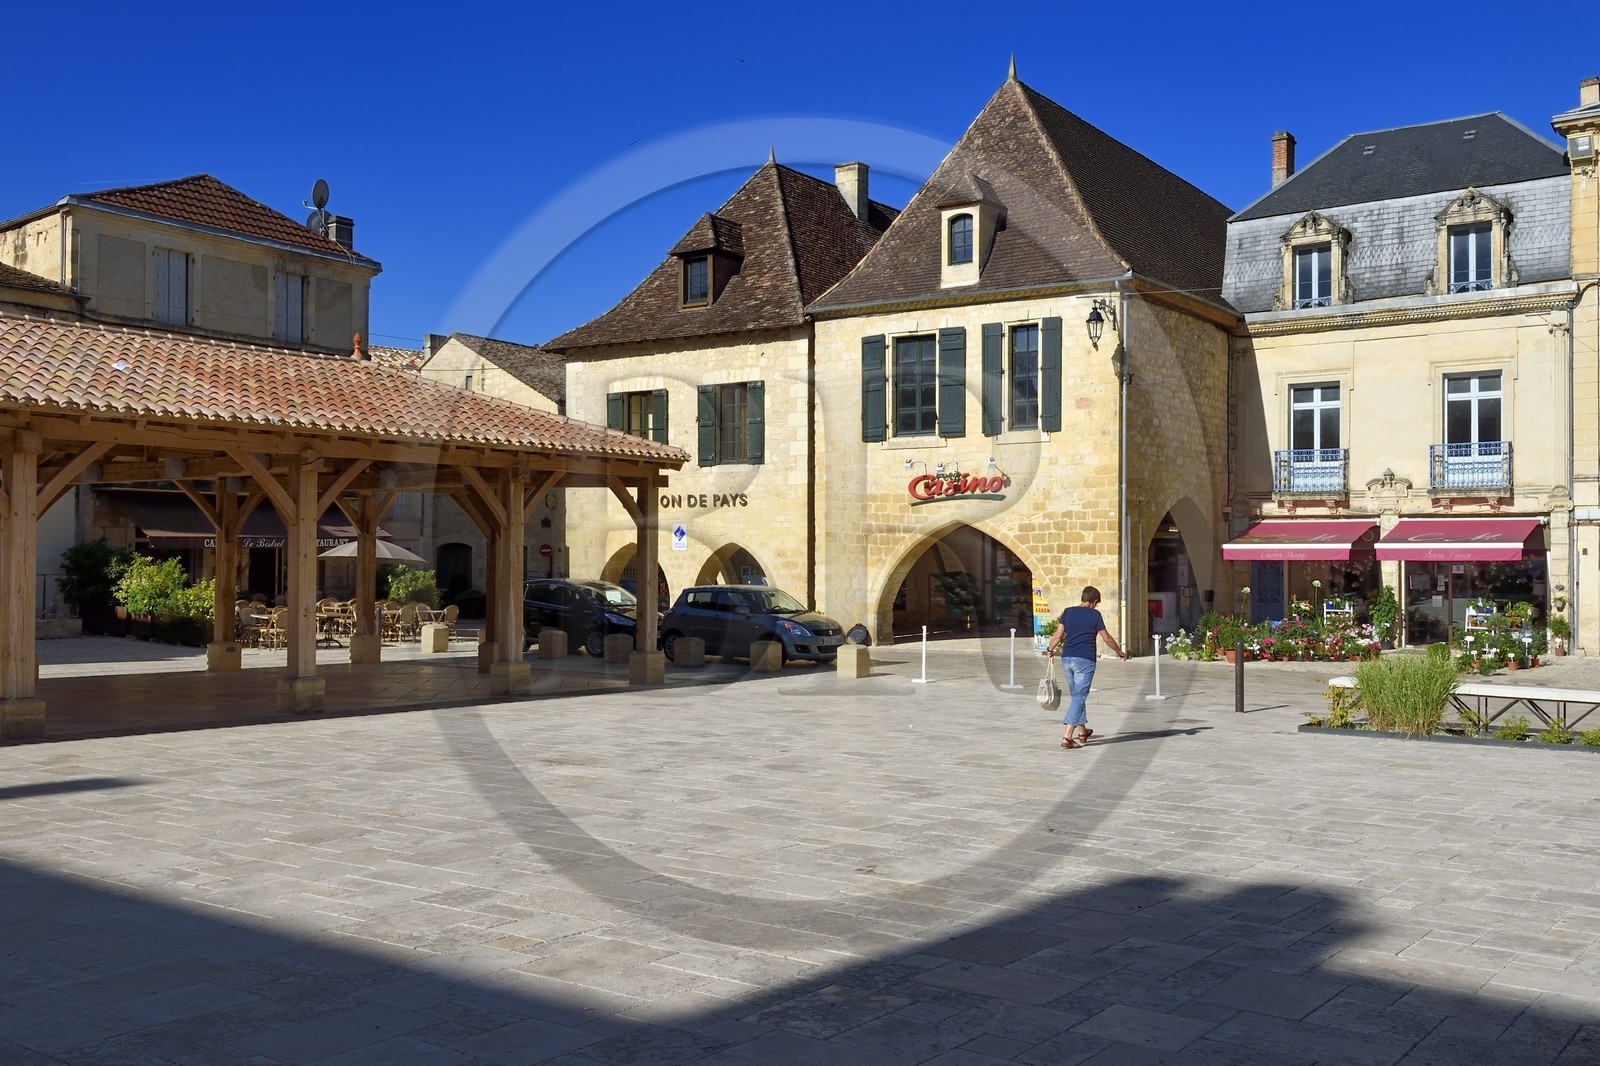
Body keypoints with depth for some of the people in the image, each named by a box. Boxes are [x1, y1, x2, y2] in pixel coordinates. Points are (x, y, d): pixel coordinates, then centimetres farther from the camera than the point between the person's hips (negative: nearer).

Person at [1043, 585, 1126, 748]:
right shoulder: (1094, 615, -2)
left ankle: (1082, 732, 33)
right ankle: (1067, 736, -14)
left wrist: (1050, 650, 20)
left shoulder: (1068, 612, 8)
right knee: (1079, 698, -4)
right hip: (1085, 660, -5)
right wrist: (1119, 653, 20)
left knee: (1076, 696, 20)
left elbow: (1058, 635, 3)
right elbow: (1107, 638, 4)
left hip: (1067, 658, 5)